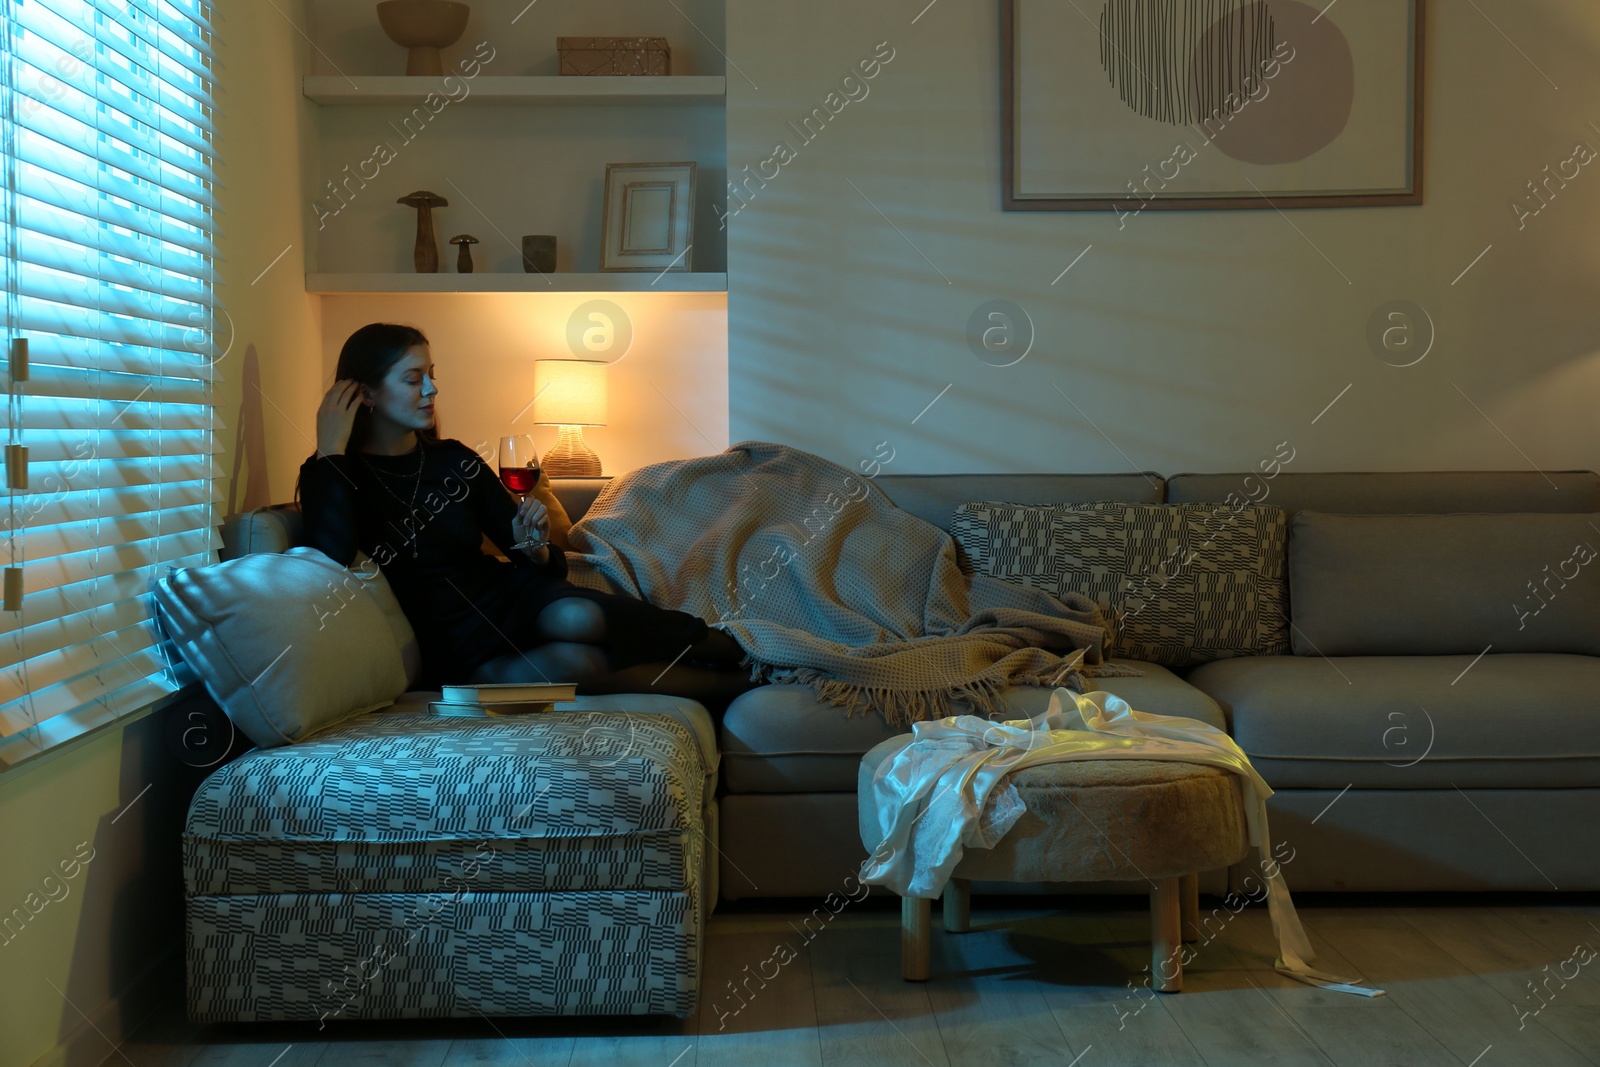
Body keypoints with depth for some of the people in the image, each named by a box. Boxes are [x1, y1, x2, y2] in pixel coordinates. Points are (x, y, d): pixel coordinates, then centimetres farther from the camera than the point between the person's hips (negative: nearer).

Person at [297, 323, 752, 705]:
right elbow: (332, 556, -27)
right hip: (454, 645, -3)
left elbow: (549, 564, 12)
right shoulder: (340, 476, -2)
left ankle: (731, 649, -17)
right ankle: (737, 685, -19)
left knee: (574, 618, -34)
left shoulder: (454, 460, 8)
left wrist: (534, 547, -12)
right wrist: (330, 449, -19)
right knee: (574, 662, -34)